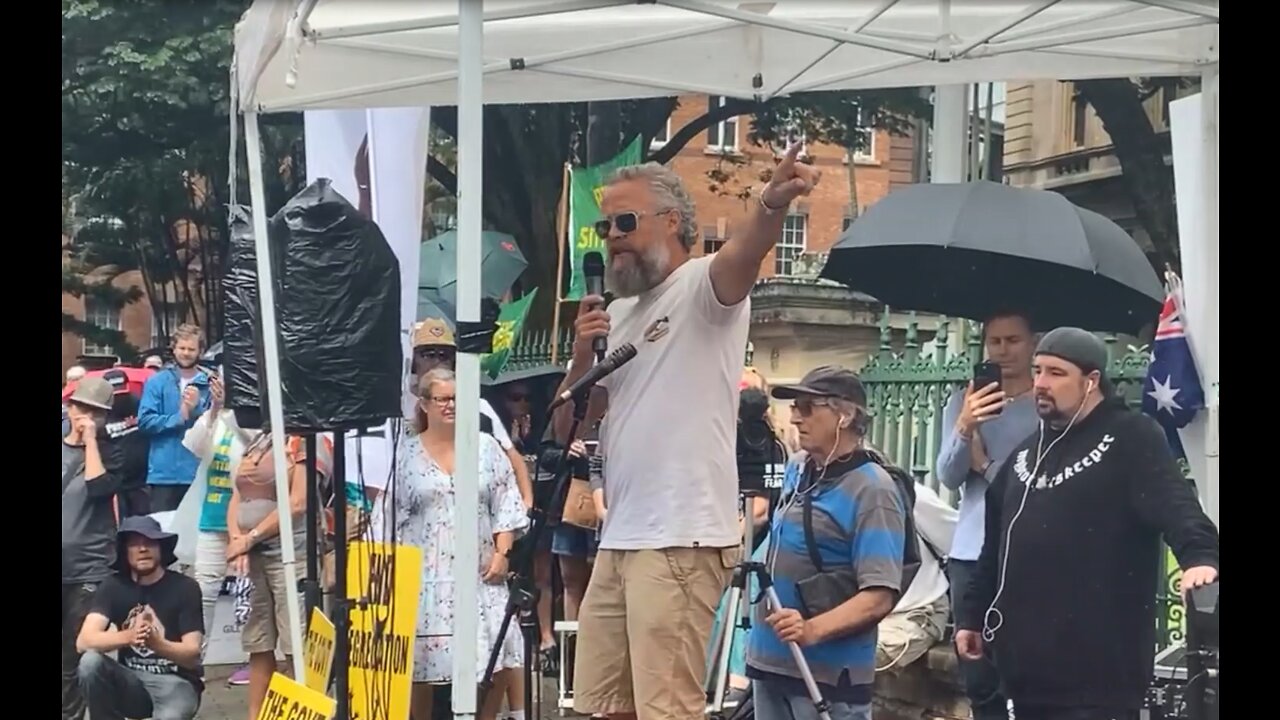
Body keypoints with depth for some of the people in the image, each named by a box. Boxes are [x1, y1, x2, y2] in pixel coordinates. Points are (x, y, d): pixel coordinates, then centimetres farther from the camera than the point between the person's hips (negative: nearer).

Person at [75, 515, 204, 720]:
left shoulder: (184, 587, -9)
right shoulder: (114, 586, -3)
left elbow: (192, 655, -14)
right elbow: (84, 641, -17)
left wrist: (156, 643, -35)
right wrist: (129, 636, -36)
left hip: (175, 681, -4)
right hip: (131, 681, 4)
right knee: (90, 662, -27)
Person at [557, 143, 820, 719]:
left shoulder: (702, 287, -5)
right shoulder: (616, 315, 19)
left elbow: (744, 254, -30)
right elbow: (564, 428, 18)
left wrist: (773, 203, -51)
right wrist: (582, 356, -1)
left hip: (681, 542, -9)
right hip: (617, 541, 9)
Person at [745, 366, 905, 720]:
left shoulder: (872, 490, -14)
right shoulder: (798, 471, 10)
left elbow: (879, 597, -21)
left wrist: (813, 630, -33)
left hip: (830, 673, -8)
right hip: (770, 660, 8)